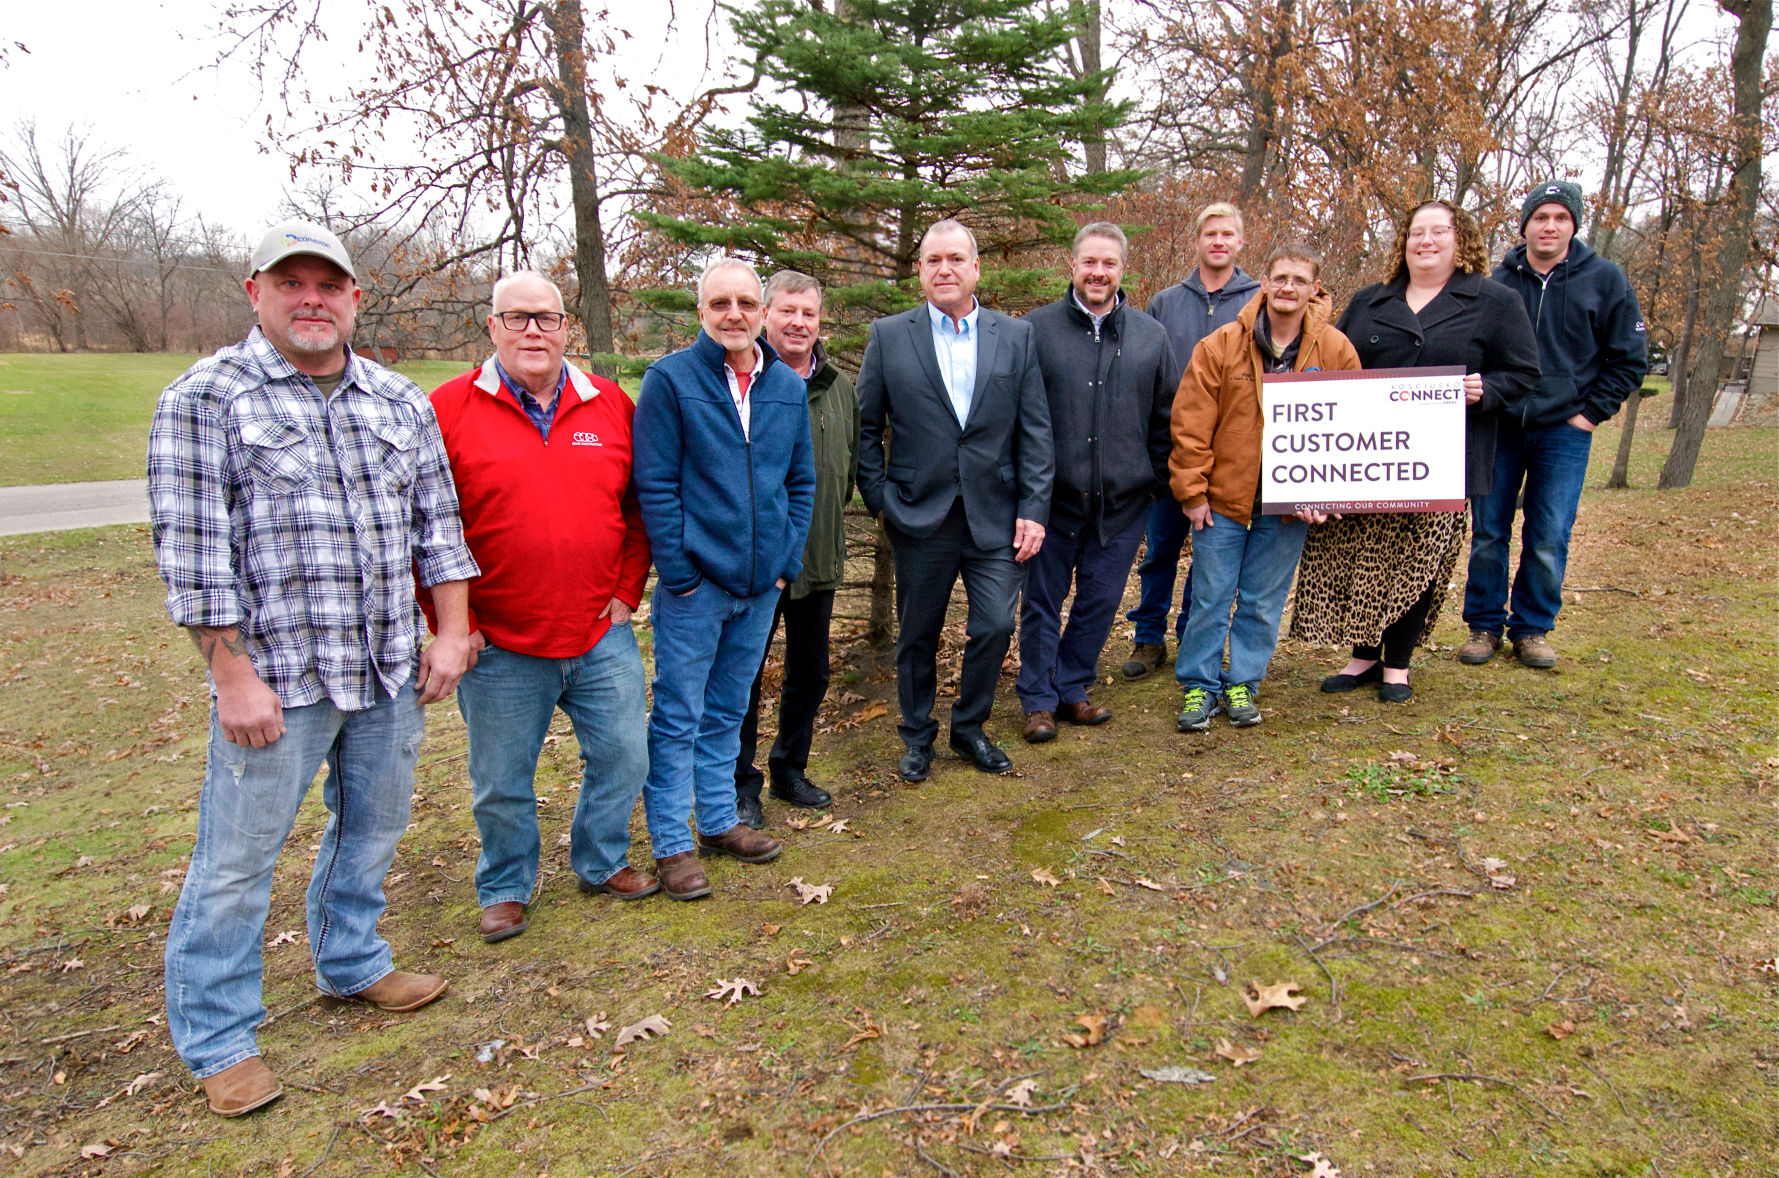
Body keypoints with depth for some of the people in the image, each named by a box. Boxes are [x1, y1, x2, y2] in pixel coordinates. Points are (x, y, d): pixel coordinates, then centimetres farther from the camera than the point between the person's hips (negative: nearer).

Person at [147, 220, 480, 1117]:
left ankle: (351, 964, 42)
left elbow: (436, 522, 12)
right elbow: (192, 550, -10)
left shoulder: (401, 401, 8)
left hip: (391, 671, 5)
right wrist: (233, 675, -13)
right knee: (238, 860, 5)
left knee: (373, 830, 20)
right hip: (276, 676, -5)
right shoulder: (206, 398, -7)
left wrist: (451, 631, 6)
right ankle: (216, 1039, 24)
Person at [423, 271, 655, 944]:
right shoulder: (449, 409, -5)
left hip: (602, 635, 3)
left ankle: (602, 863, 36)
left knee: (623, 757, 12)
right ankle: (505, 888, 34)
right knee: (501, 782, 11)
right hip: (499, 644, -2)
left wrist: (627, 590, 2)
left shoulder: (611, 406, 4)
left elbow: (639, 508, 10)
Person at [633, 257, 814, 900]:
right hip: (695, 582, -5)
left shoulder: (788, 386, 7)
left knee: (727, 711, 17)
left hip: (762, 582, 5)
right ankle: (672, 844, 15)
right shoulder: (670, 378, -8)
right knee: (678, 716, 3)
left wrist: (788, 560, 5)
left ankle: (719, 822, 31)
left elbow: (802, 481, 12)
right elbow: (655, 484, -10)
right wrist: (678, 573, -13)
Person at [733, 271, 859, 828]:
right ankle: (740, 786, 21)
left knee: (809, 674, 16)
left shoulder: (840, 387, 9)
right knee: (742, 675, 5)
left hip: (820, 558, 6)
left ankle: (790, 769, 34)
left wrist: (831, 513, 15)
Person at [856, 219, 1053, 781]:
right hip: (919, 517, -1)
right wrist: (878, 498, -3)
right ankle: (917, 736, 32)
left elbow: (1035, 432, 3)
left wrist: (1034, 510, -3)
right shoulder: (888, 336, 2)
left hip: (995, 517, 1)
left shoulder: (1017, 336, 5)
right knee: (917, 635, 11)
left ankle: (970, 727, 26)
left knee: (995, 627, 0)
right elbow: (866, 428, 4)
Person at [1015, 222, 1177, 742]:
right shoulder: (1036, 328, 0)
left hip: (1123, 499, 3)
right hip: (1053, 496, -2)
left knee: (1101, 600, 10)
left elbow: (1166, 416, 14)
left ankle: (1071, 689, 27)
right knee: (1043, 601, 5)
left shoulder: (1151, 336, 8)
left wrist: (1156, 479, 9)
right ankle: (1039, 699, 19)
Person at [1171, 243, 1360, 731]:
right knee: (1211, 598, 5)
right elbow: (1191, 424, -5)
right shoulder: (1221, 346, -5)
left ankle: (1243, 684, 25)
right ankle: (1199, 685, 19)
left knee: (1263, 603, 10)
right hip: (1223, 497, -1)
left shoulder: (1335, 351, -1)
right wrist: (1192, 491, -7)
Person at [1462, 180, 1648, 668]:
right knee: (1488, 533, 5)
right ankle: (1484, 626, 17)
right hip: (1498, 428, 1)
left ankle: (1532, 629, 16)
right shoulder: (1497, 284, 3)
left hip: (1563, 431, -1)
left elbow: (1630, 361, 6)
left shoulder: (1605, 281, 2)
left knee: (1548, 540, 1)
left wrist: (1590, 413, -2)